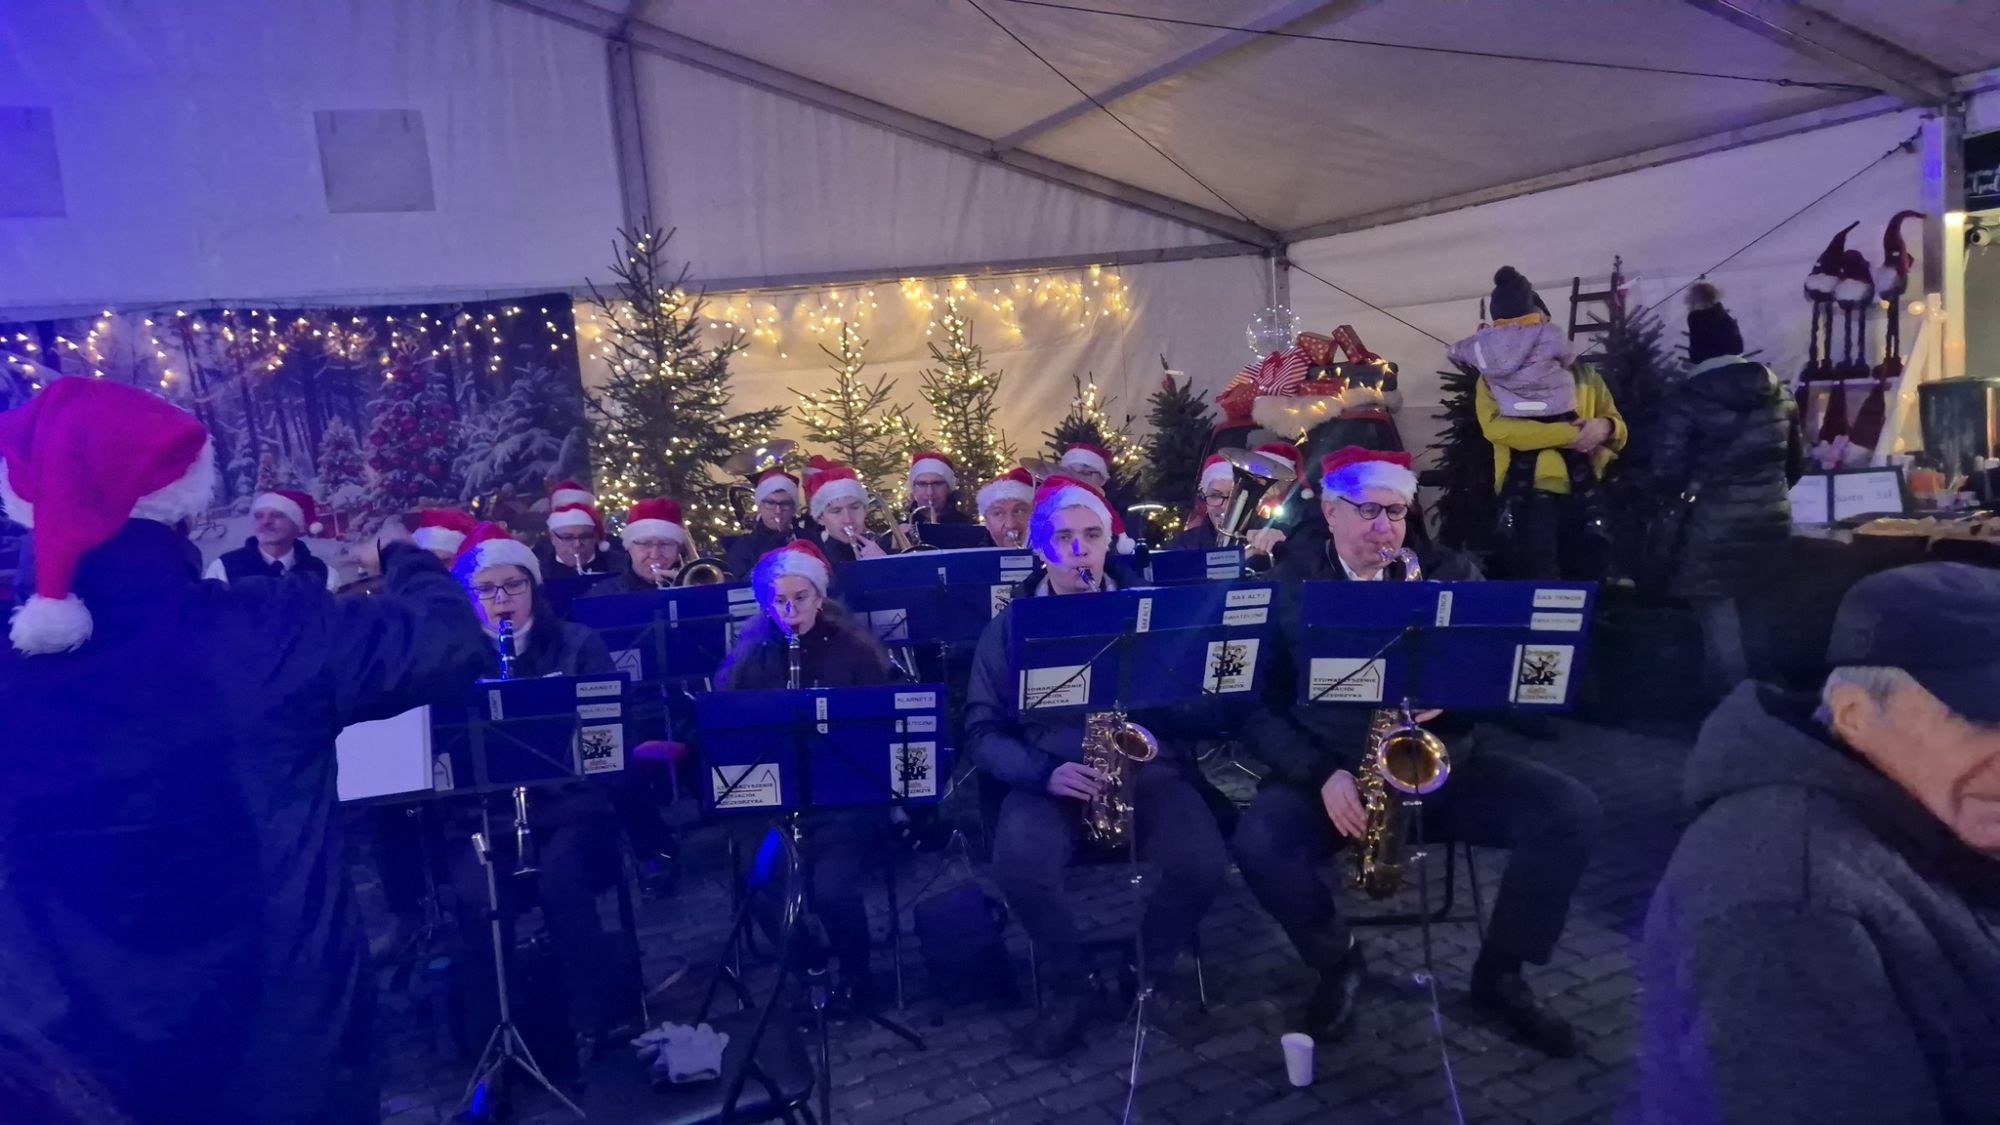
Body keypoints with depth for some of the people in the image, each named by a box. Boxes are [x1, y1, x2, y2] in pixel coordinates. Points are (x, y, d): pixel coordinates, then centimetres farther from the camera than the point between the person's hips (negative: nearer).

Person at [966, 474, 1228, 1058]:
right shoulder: (1008, 626, 7)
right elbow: (983, 729, 2)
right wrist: (1044, 771, -16)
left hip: (1145, 765, 1)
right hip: (1047, 775, -1)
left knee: (1203, 860, -27)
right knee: (1018, 862, -32)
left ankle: (1156, 967, 7)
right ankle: (1071, 986, -1)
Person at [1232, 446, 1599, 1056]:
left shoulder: (1447, 574, 6)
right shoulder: (1284, 586, -2)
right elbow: (1258, 706, -6)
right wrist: (1322, 774, -20)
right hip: (1329, 770, -2)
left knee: (1571, 809, -17)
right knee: (1258, 843, -31)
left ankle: (1499, 973, 5)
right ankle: (1338, 962, 3)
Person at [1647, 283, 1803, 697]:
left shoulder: (1687, 398, -11)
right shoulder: (1779, 393, 8)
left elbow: (1667, 476, -14)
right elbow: (1795, 465, 17)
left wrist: (1683, 494, 8)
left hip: (1713, 532, -6)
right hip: (1771, 526, 6)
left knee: (1723, 631, 1)